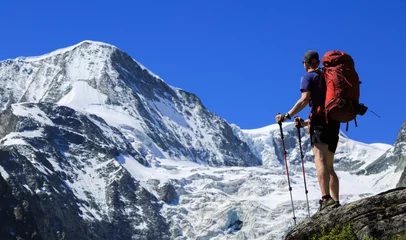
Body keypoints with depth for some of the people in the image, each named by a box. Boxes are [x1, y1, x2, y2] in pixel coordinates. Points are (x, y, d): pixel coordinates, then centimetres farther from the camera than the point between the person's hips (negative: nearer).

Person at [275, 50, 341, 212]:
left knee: (320, 160, -22)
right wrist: (305, 123, 35)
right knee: (329, 166, 11)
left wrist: (287, 116, -10)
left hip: (320, 120, -8)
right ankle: (336, 202, 4)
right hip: (334, 121, 8)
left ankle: (326, 198, -38)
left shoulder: (308, 77, 7)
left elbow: (305, 99, -10)